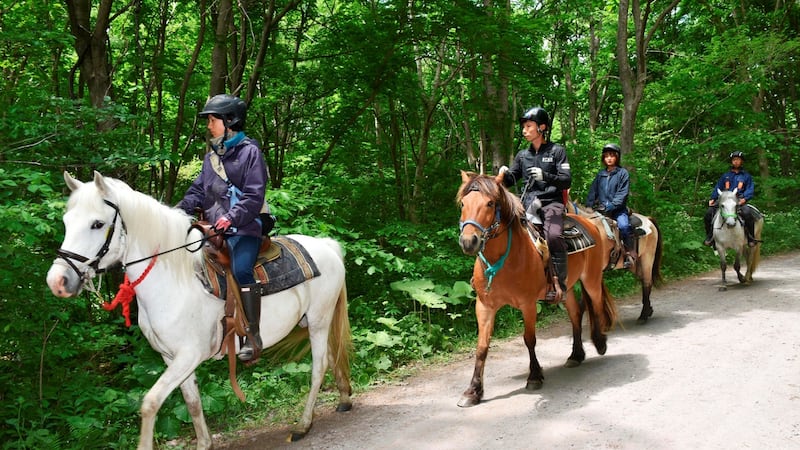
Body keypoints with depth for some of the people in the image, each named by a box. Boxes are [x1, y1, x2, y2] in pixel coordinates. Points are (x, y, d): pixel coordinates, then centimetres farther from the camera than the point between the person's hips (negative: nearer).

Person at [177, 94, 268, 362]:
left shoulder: (249, 151, -3)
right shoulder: (212, 156, 19)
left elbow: (253, 196, -11)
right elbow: (198, 191, 19)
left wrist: (232, 217, -25)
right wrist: (177, 212, 1)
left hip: (244, 228, -8)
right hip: (215, 228, 8)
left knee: (241, 270, -28)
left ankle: (253, 333, -21)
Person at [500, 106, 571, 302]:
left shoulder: (557, 151, 5)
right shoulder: (522, 156, 17)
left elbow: (566, 181, -2)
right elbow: (511, 181, 21)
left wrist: (545, 176, -20)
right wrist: (505, 174, -3)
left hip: (551, 202, -5)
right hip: (527, 204, 5)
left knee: (553, 236, -31)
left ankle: (558, 285, -25)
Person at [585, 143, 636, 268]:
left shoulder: (623, 173, 2)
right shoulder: (600, 174, 16)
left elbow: (622, 195, -7)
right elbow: (592, 191, 15)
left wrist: (609, 207, -18)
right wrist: (589, 206, -1)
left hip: (618, 209, -5)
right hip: (601, 210, 5)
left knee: (623, 225, -31)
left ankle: (630, 254, -20)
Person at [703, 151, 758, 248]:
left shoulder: (746, 176, 16)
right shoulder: (725, 176, 23)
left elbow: (750, 189, 5)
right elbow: (717, 188, 19)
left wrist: (745, 198, -15)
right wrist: (713, 198, 2)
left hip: (739, 201, -3)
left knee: (747, 213, -34)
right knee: (709, 212, -18)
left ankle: (751, 238, -19)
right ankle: (710, 236, -5)